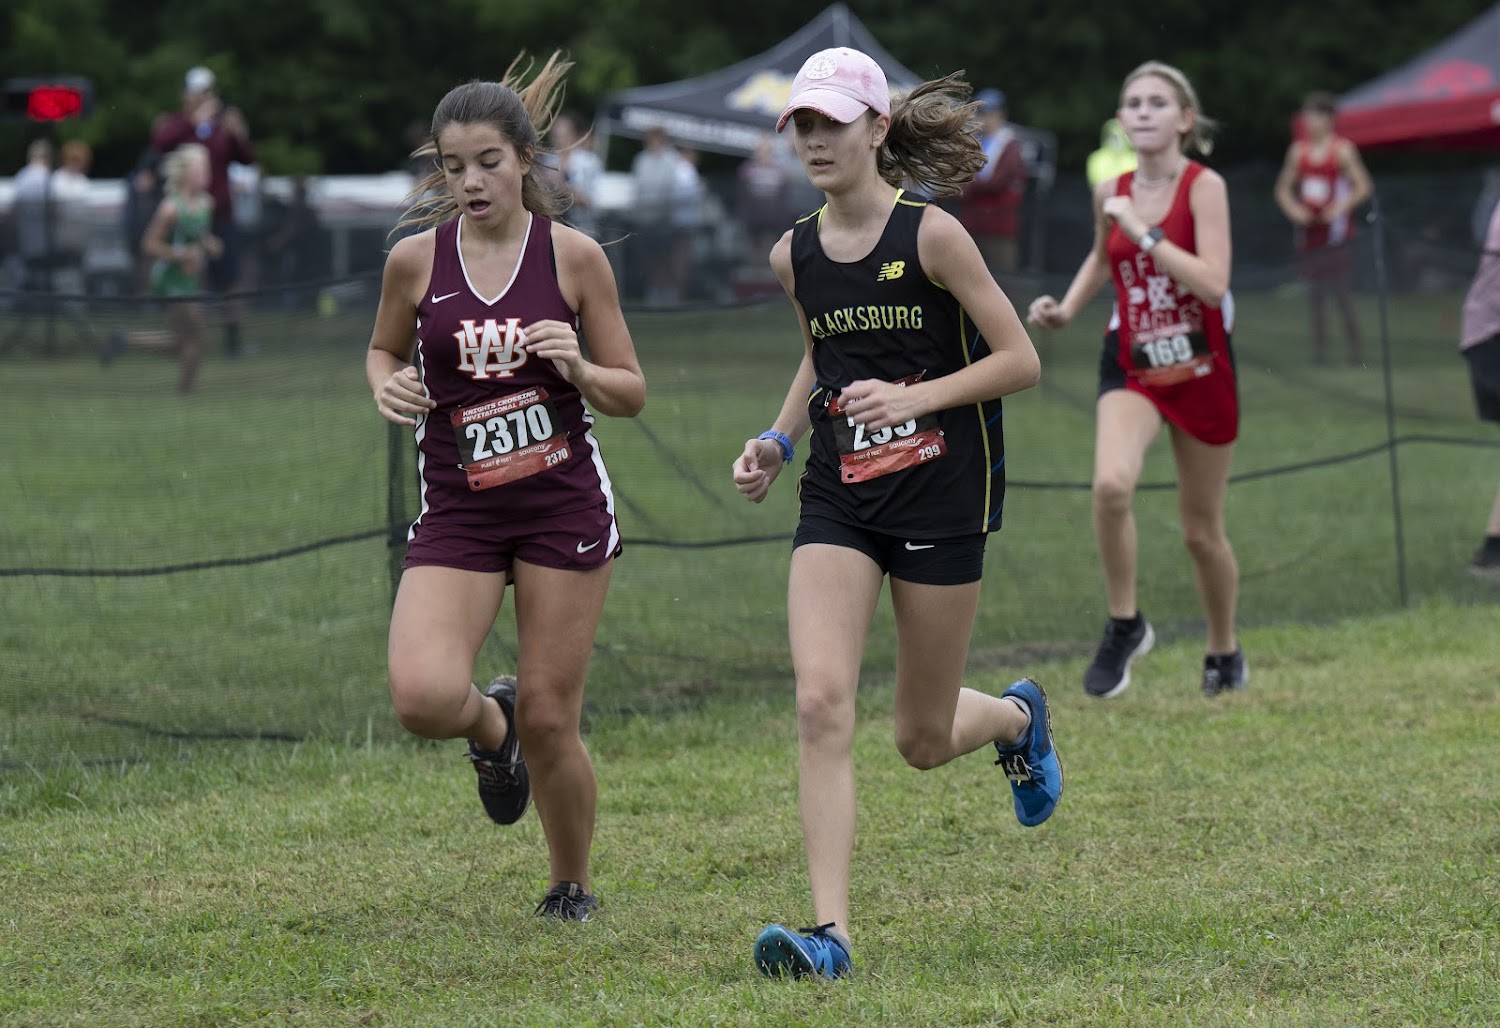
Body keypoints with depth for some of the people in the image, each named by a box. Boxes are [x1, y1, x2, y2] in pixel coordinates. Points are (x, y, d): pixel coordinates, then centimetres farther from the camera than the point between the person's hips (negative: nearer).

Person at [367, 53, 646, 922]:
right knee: (423, 698, -20)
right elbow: (384, 349, 17)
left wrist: (579, 369, -19)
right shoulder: (415, 260, -2)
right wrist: (388, 386, -5)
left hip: (565, 504, -1)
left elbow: (632, 395, 2)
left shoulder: (574, 256, -4)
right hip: (457, 514, 1)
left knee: (549, 721, -1)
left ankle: (574, 886, 25)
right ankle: (492, 726, 18)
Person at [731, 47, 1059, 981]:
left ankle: (1018, 714, 45)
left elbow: (1021, 360, -10)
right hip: (838, 500, 4)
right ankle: (831, 931, -18)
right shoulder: (795, 255, 4)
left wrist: (913, 398, -21)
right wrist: (780, 439, 7)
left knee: (925, 741, 7)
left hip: (942, 493, -4)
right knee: (822, 704, -17)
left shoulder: (930, 235, -11)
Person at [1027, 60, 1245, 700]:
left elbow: (1212, 282, -25)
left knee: (1201, 530, 9)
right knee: (1111, 484, -28)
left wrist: (1144, 231, -25)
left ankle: (1224, 653, 34)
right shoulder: (1111, 193, 1)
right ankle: (1124, 626, -10)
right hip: (1131, 368, 2)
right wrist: (1066, 309, 9)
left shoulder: (1204, 187, -12)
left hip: (1201, 372, -2)